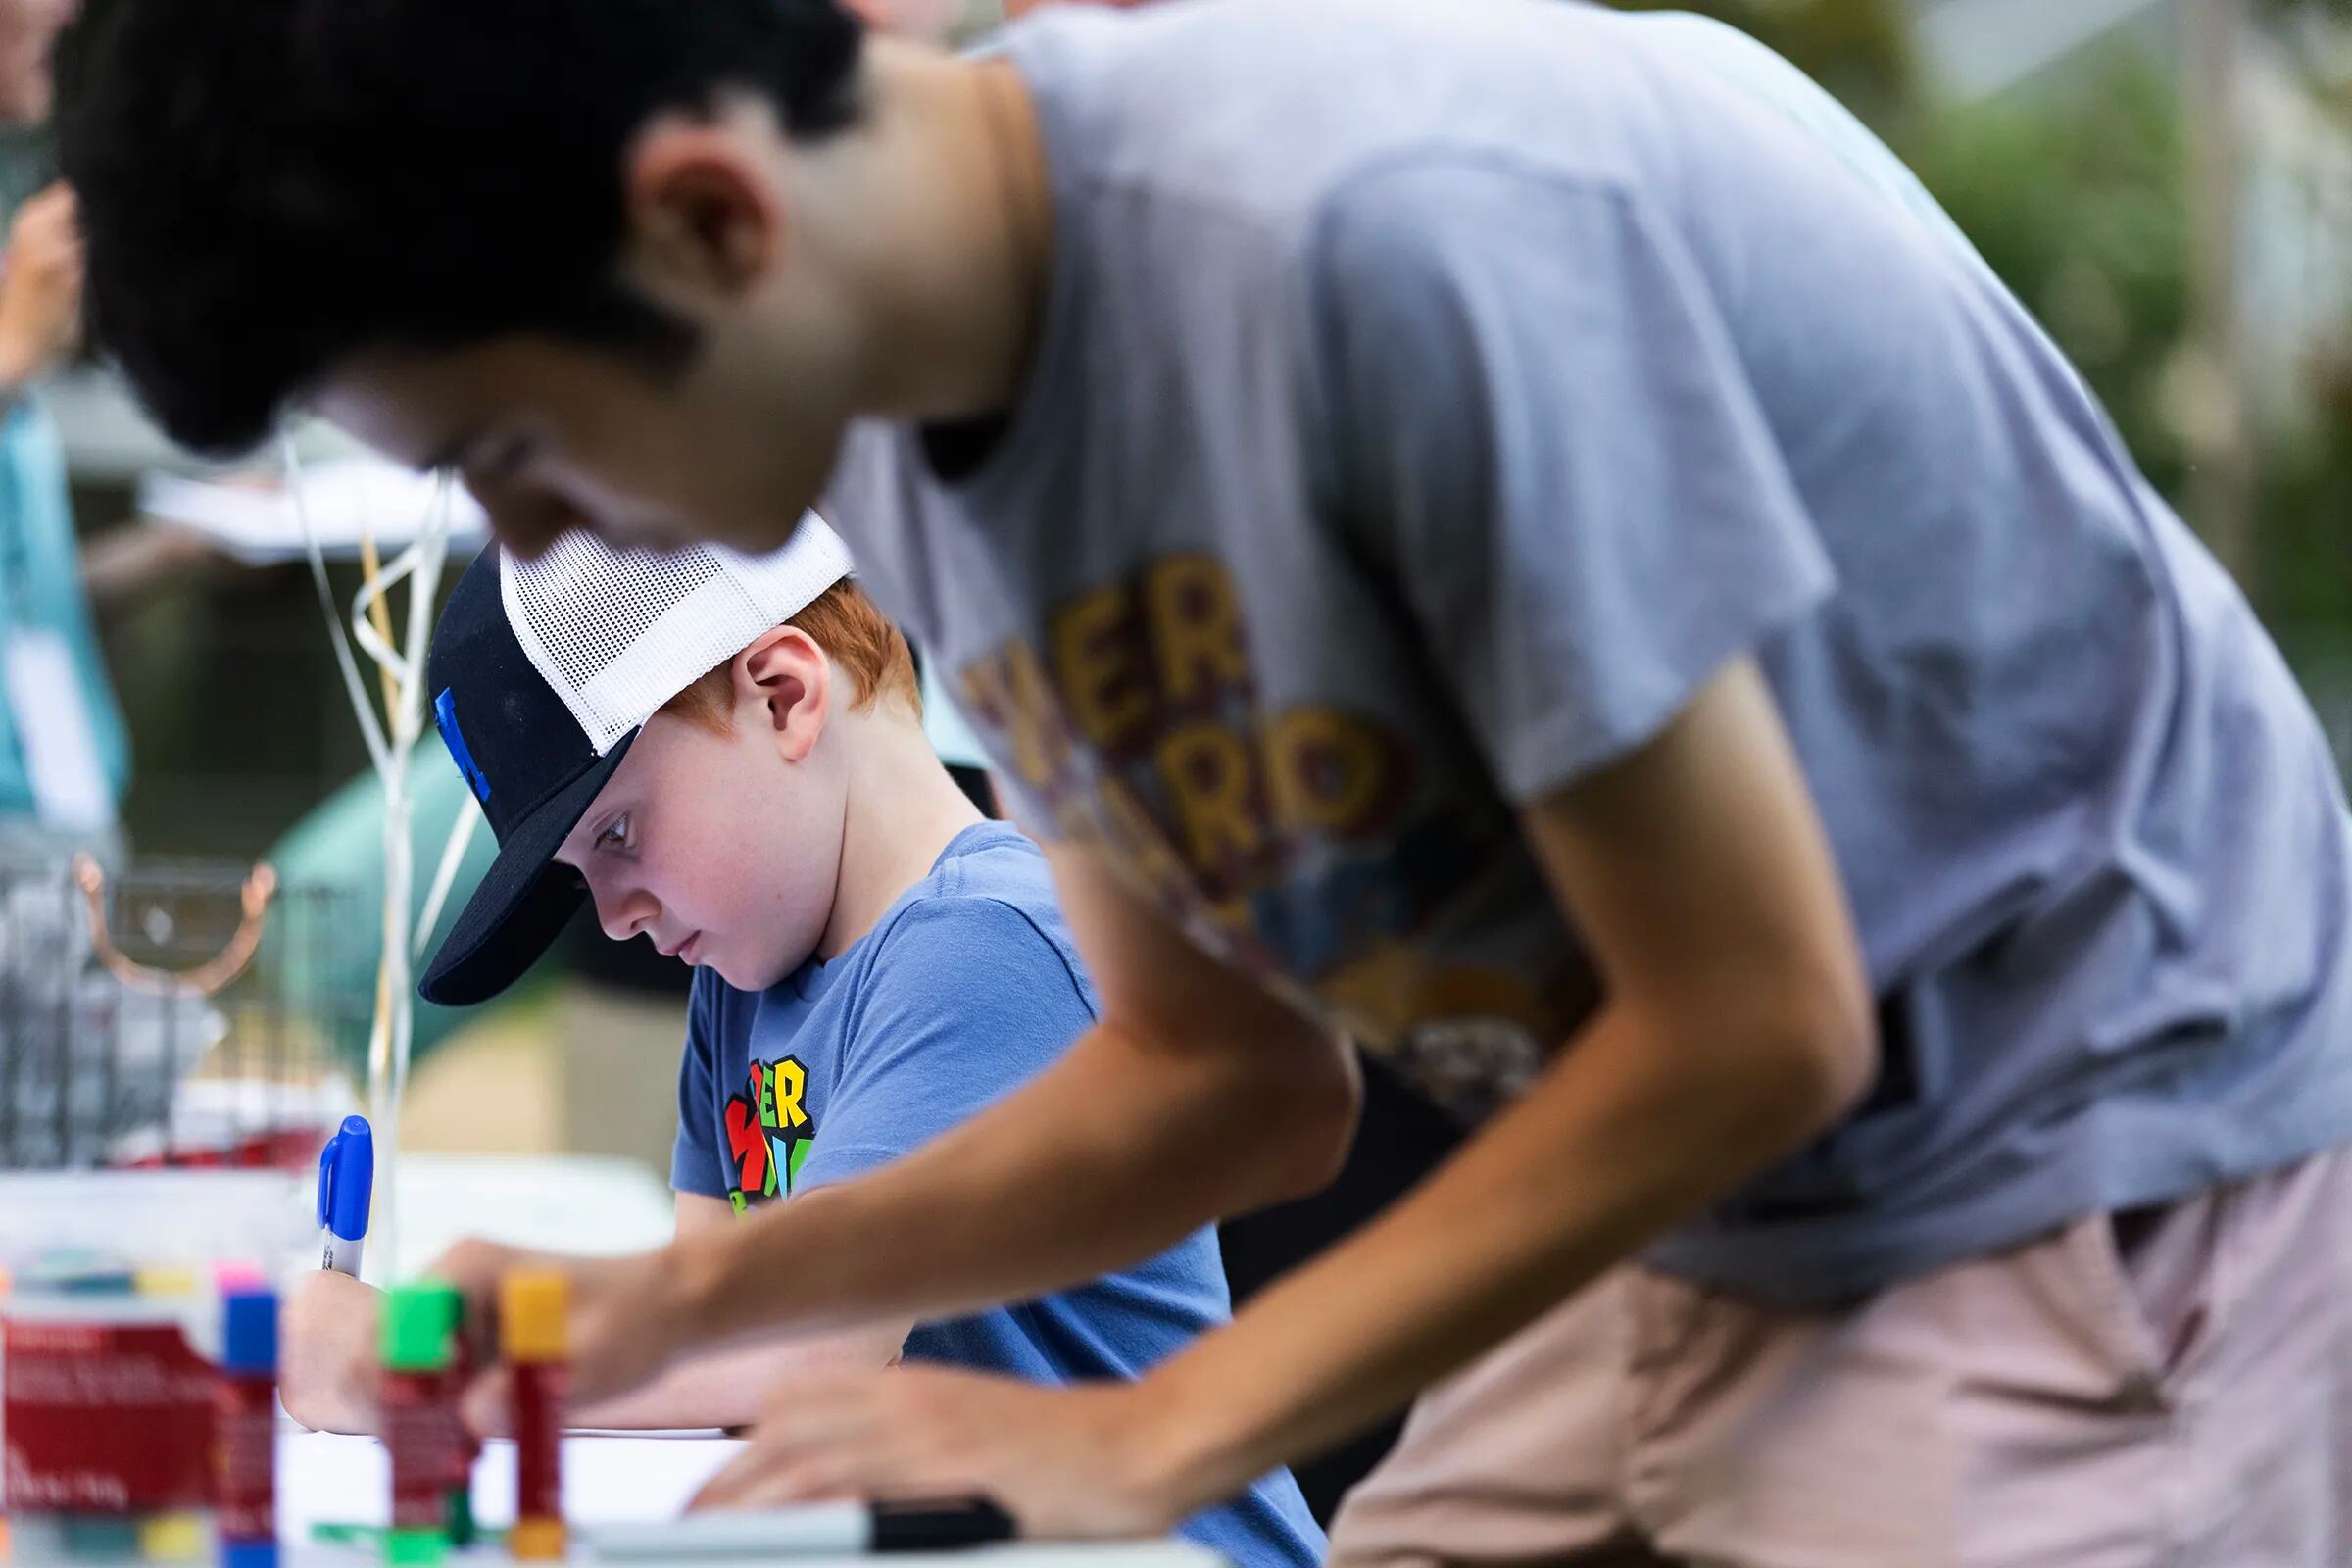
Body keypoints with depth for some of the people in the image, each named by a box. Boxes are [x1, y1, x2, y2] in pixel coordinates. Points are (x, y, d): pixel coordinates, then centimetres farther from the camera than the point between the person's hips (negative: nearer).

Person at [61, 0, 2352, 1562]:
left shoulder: (1393, 238, -29)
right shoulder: (905, 436, -2)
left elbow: (1754, 1025, -23)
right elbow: (1228, 1071, 9)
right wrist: (681, 1304, -2)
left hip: (2072, 1176, -8)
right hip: (1698, 1222, 8)